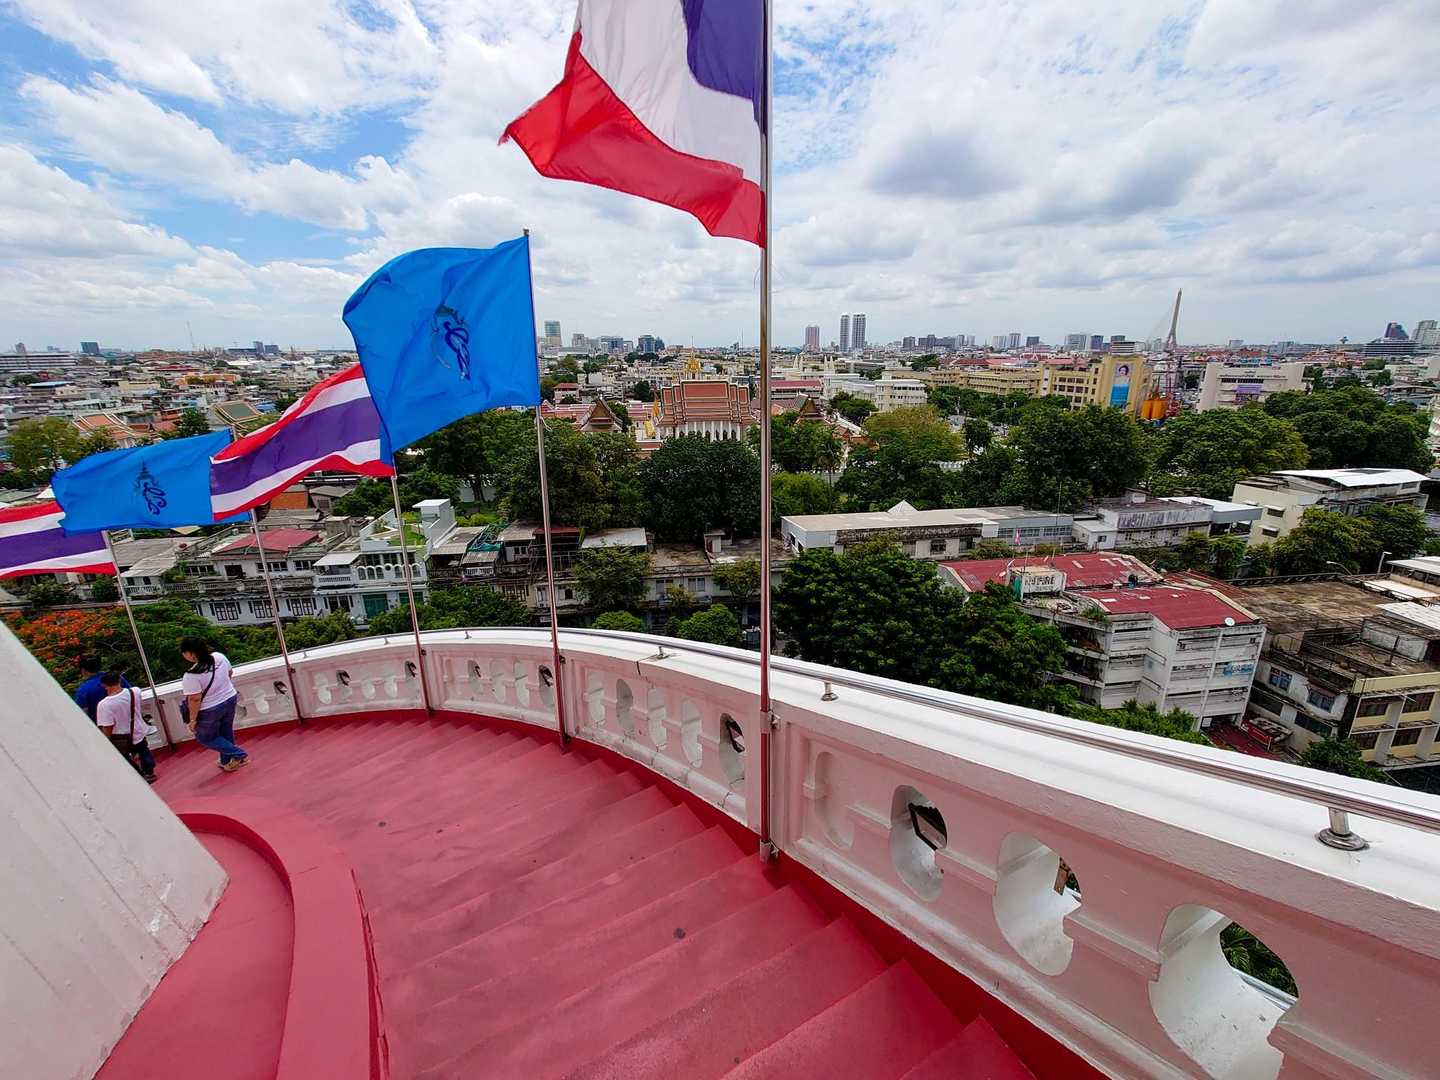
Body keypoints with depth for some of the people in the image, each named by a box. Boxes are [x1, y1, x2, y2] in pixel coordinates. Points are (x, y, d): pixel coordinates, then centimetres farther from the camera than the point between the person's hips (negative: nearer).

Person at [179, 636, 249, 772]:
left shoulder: (191, 676, -27)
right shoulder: (220, 656, -10)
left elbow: (195, 700, -22)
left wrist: (192, 719, -10)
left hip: (210, 710, -6)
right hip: (230, 700, 6)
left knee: (205, 737, 18)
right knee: (226, 732, 23)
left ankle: (240, 755, 13)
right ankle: (227, 761, 39)